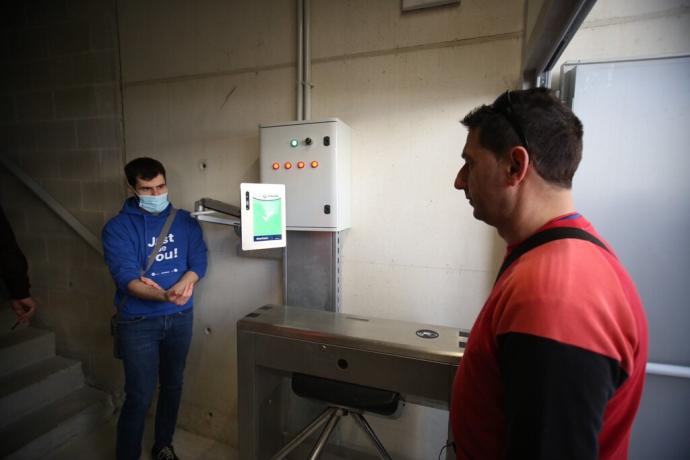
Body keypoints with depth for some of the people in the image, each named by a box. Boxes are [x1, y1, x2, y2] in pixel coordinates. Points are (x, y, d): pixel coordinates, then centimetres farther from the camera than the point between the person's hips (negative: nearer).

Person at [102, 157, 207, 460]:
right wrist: (163, 295, -37)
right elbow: (126, 278, -19)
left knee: (173, 385, 17)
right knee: (139, 396, 2)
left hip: (180, 318, 4)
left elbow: (199, 261, -4)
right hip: (139, 322, -3)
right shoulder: (117, 228, -9)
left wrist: (180, 285, -24)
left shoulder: (185, 221, 1)